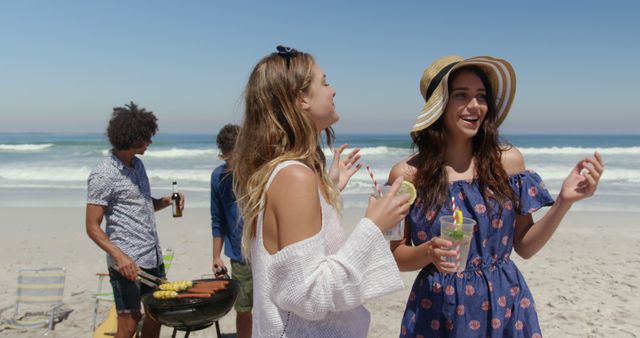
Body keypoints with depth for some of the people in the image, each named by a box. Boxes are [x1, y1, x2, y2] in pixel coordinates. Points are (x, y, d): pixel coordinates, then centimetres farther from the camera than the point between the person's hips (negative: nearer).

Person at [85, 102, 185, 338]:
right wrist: (119, 256, -26)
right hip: (128, 263, -7)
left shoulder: (137, 164, 10)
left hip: (153, 257, 8)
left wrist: (166, 201, 1)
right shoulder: (103, 175, -14)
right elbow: (93, 227, -14)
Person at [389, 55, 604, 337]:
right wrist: (429, 252, -22)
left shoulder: (508, 161, -5)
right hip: (438, 312, -1)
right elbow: (396, 256, -3)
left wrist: (564, 201, -11)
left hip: (506, 306, 2)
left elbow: (525, 247, 1)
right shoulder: (407, 175, -10)